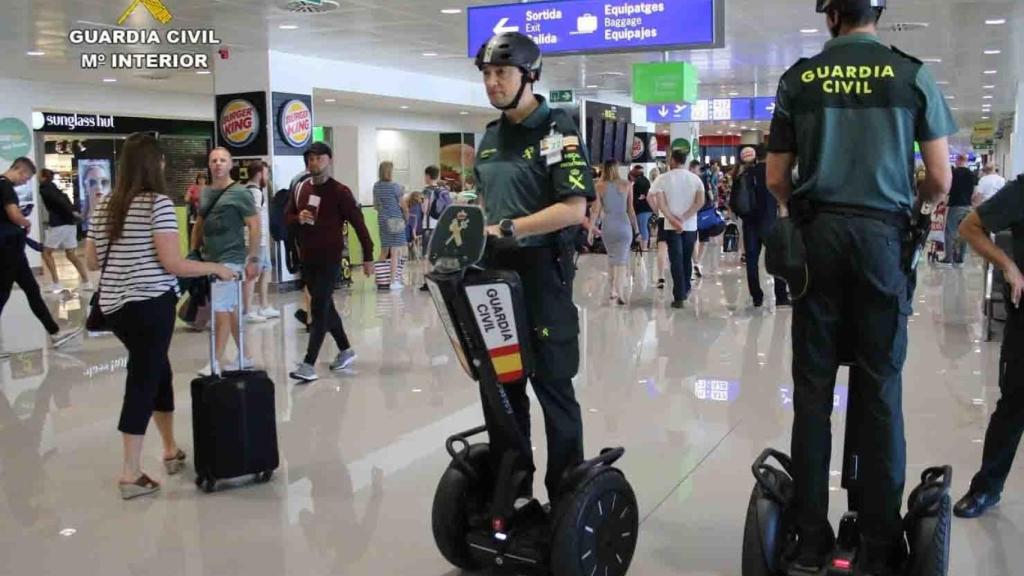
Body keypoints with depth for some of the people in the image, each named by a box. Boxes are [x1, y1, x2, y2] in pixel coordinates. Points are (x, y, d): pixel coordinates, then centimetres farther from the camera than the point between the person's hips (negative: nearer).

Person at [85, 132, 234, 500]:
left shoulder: (105, 206, 10)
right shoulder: (158, 203, -11)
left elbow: (92, 261, 16)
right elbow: (173, 264, -16)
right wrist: (216, 268, -3)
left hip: (114, 305, 7)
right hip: (150, 304, -7)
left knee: (157, 371, 21)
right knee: (143, 380, -1)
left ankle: (171, 451, 32)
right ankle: (130, 473, 2)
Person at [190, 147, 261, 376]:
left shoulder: (240, 193, -8)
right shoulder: (205, 193, 11)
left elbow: (255, 227, -11)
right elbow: (199, 225, 19)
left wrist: (253, 259, -15)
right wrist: (193, 253, 12)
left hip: (230, 260, -7)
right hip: (209, 260, 7)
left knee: (221, 310, -8)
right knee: (232, 310, 13)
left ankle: (216, 363, -2)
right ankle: (243, 356, 22)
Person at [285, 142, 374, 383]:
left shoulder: (339, 191, -10)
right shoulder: (300, 189, 7)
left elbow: (358, 223, -8)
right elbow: (287, 216, 16)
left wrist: (368, 256, -8)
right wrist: (299, 218, -9)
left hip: (330, 259, -6)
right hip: (307, 258, 7)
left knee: (319, 309, -11)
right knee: (325, 306, 15)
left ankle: (309, 364, -12)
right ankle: (346, 350, 31)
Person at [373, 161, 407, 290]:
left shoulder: (376, 186, 4)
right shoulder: (395, 186, -11)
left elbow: (375, 205, 12)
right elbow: (402, 205, -6)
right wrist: (407, 217, 9)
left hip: (382, 220, 6)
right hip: (396, 220, -6)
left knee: (384, 250, 15)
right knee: (395, 251, -3)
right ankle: (393, 281, -5)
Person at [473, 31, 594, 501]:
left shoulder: (557, 130, -9)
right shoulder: (490, 136, 14)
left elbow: (573, 209, -18)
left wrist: (505, 229, -21)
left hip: (541, 270, -7)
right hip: (495, 270, 7)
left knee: (552, 385, 0)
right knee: (500, 383, 13)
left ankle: (567, 495, 13)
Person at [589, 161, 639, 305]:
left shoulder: (600, 186, -2)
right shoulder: (627, 185, -1)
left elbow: (596, 210, -3)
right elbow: (631, 210, 2)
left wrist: (591, 231, 2)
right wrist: (636, 228, 10)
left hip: (607, 226, 1)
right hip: (624, 225, -1)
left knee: (611, 258, 20)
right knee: (621, 260, 0)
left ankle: (612, 290, 24)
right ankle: (619, 294, -11)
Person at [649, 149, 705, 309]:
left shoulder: (662, 179, -2)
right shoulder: (695, 178, 4)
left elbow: (660, 203, -12)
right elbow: (700, 202, -8)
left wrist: (673, 220, -14)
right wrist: (684, 218, -12)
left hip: (671, 226, -2)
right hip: (690, 226, 2)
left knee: (676, 261, -2)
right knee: (687, 259, 18)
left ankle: (679, 297, -8)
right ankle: (685, 290, 30)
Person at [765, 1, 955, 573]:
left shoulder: (798, 79, 5)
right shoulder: (911, 75, 2)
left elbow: (777, 178, 7)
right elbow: (940, 180, 2)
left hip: (818, 233, 1)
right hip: (882, 235, -1)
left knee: (813, 387, 5)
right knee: (881, 389, 3)